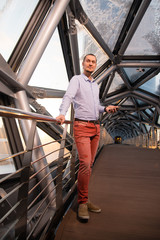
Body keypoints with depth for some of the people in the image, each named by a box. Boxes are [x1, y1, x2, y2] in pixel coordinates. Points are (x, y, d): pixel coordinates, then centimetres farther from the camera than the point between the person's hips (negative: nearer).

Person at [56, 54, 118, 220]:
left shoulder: (96, 85, 22)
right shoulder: (76, 79, 1)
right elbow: (68, 97, -17)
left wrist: (105, 109, 5)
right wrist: (62, 113, -35)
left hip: (96, 127, 7)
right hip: (82, 127, -6)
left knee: (89, 165, 7)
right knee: (85, 164, -16)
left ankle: (84, 199, 18)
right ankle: (82, 203, -1)